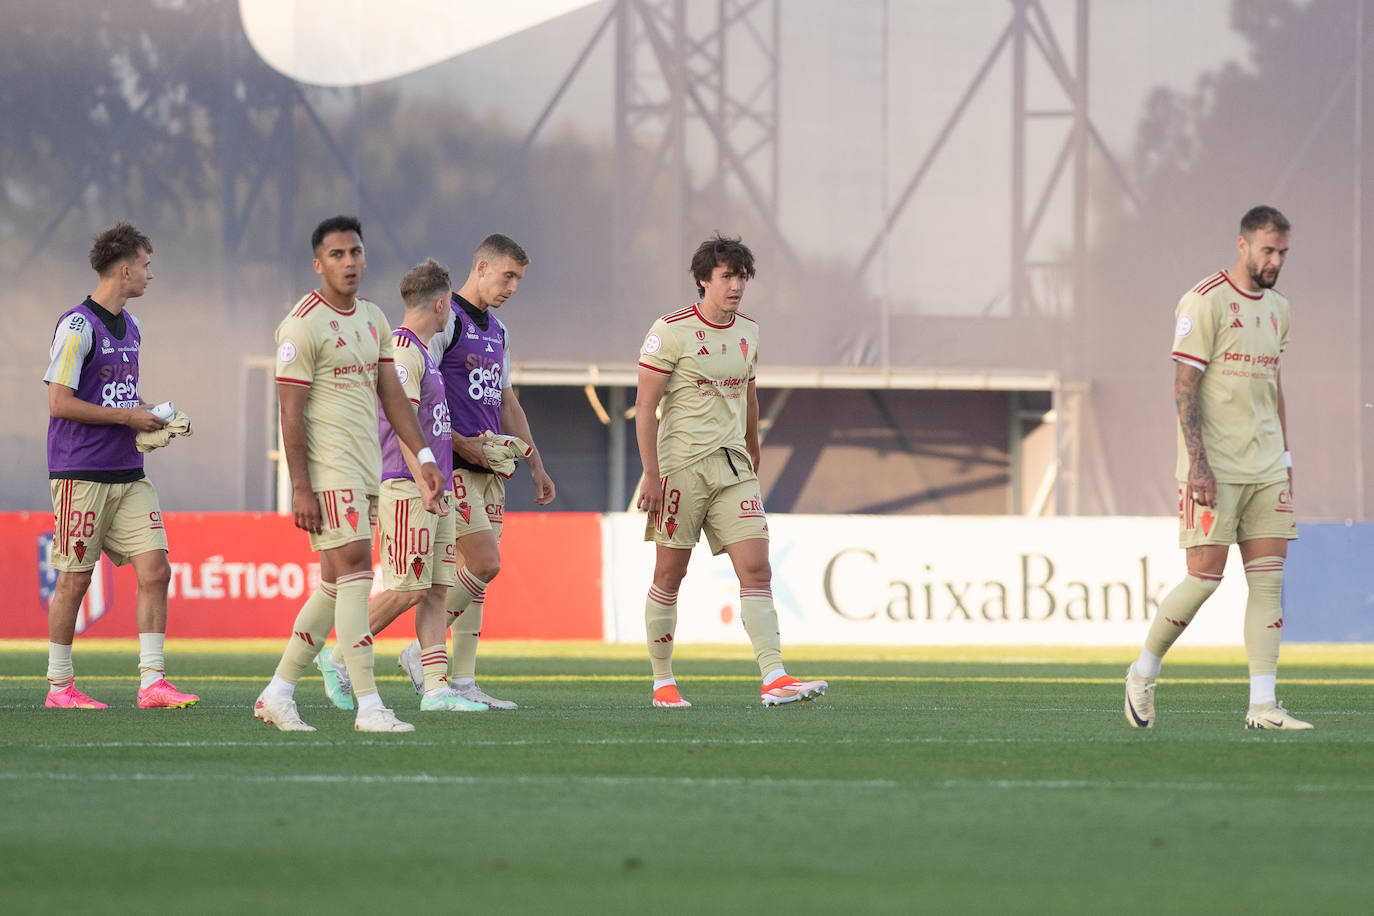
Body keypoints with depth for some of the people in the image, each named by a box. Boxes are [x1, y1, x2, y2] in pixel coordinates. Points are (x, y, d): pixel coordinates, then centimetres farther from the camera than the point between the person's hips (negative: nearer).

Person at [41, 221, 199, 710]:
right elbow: (60, 402, -16)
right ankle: (59, 685, 10)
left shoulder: (130, 326, 16)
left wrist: (149, 417, 8)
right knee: (75, 579, -1)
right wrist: (128, 417, -13)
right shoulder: (77, 326, -11)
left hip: (128, 474, 8)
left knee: (155, 569, -4)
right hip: (81, 474, -8)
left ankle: (151, 681, -3)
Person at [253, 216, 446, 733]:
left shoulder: (373, 320, 15)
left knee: (336, 584, 9)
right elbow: (291, 412, -12)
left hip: (366, 470, 8)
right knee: (355, 570, -13)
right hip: (327, 470, -8)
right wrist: (300, 488, -17)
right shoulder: (303, 325, -10)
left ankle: (278, 694, 17)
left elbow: (391, 394, 20)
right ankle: (368, 706, -15)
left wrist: (423, 457, 13)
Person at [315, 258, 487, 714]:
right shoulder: (403, 351, -12)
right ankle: (339, 658, 4)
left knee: (436, 590, 3)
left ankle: (436, 686, -1)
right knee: (408, 590, -9)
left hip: (433, 490, 10)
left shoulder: (421, 351, 19)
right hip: (406, 487, -10)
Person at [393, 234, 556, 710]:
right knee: (485, 564, -15)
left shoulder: (496, 330, 19)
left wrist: (535, 464, 20)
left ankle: (462, 681, 6)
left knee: (478, 572, 5)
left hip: (489, 467, 9)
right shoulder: (445, 320, -8)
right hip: (452, 468, -9)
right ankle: (422, 650, -2)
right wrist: (460, 443, -15)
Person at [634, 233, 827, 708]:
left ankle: (774, 679, -15)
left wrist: (753, 463, 26)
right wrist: (651, 474, -16)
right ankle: (662, 683, 13)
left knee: (756, 570, -8)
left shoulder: (747, 331, 11)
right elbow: (645, 407, -9)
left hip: (732, 466, 5)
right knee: (669, 575, 2)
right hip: (681, 467, -5)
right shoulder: (671, 331, -8)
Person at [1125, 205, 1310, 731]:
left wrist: (1283, 458, 19)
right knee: (1204, 577, -9)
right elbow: (1184, 386, -12)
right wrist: (1198, 462, -19)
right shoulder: (1205, 302, -9)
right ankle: (1143, 674, 12)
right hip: (1214, 469, -7)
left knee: (1269, 580, -1)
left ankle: (1262, 706, -3)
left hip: (1265, 470, 7)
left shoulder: (1276, 309, 15)